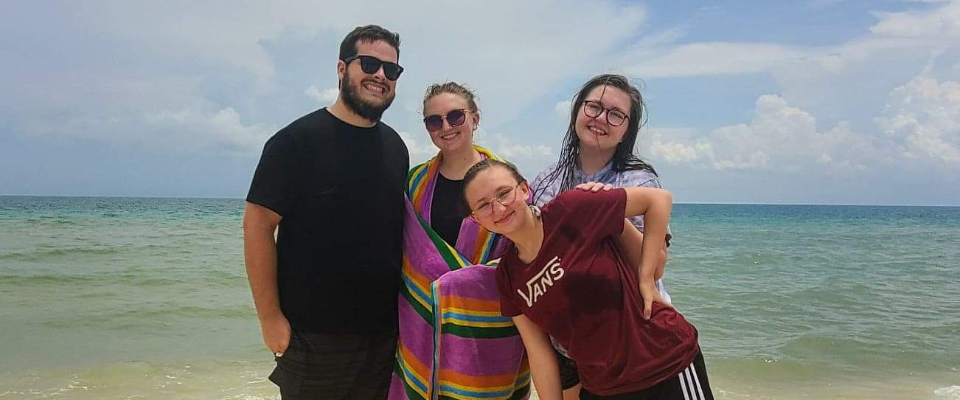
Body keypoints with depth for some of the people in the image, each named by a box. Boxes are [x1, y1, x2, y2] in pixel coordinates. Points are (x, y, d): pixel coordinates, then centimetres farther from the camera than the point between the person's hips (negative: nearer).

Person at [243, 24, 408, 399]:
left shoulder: (395, 147, 7)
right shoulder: (297, 140, -9)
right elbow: (257, 225, -11)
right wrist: (270, 318, -14)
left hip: (385, 331, 5)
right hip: (312, 336, -5)